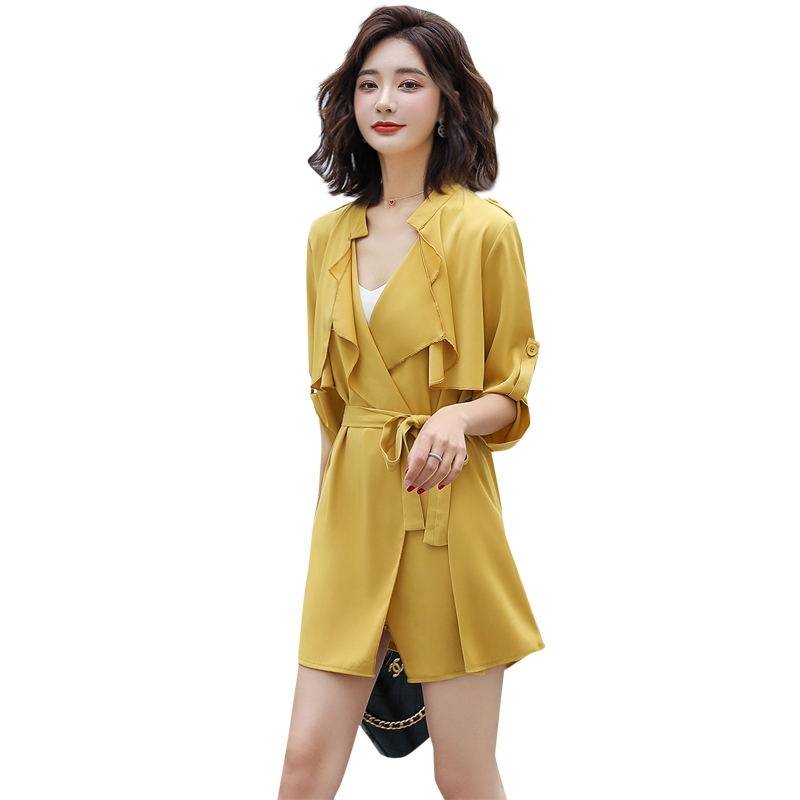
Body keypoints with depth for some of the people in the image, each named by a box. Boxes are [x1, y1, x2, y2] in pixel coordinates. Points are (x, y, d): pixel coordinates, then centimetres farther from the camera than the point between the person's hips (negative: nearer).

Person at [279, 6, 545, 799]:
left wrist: (459, 418, -21)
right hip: (351, 516, 4)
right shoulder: (328, 236, 10)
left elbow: (512, 390, 1)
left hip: (446, 515, -4)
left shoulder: (482, 229, -6)